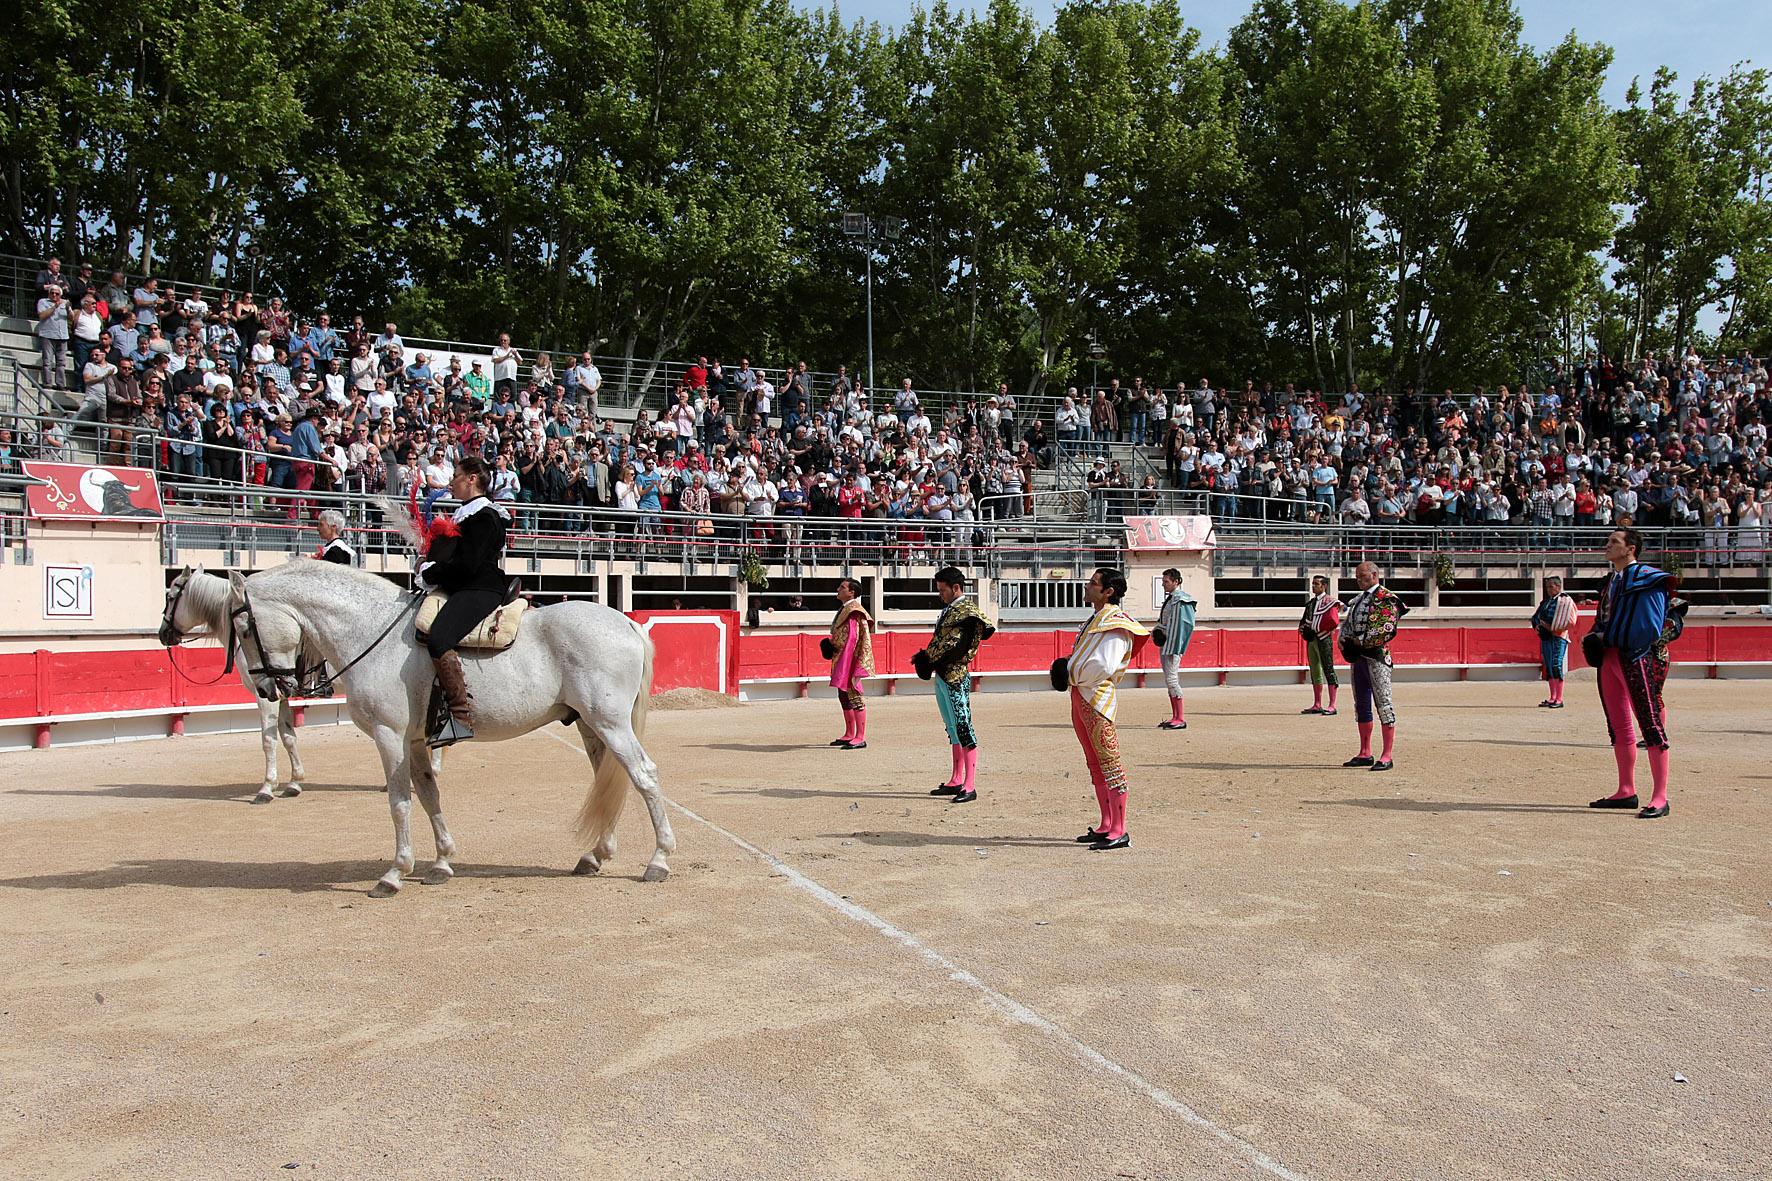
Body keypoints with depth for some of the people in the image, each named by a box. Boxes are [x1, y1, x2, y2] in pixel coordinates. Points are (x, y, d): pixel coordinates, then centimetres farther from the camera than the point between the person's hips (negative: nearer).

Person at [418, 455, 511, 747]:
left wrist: (429, 573, -9)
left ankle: (461, 716, -33)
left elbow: (467, 564, -19)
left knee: (438, 640, -32)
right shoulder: (465, 514, 24)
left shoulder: (483, 515, -9)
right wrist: (430, 565, 8)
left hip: (478, 591, -12)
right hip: (461, 591, 12)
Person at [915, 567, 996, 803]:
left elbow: (953, 648, -20)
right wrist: (925, 657, -1)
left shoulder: (965, 611, -13)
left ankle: (970, 786, -9)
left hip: (956, 677, -10)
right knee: (953, 729, 15)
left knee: (963, 728, -9)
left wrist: (925, 657, -8)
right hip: (943, 676, 10)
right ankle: (956, 781, 22)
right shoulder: (950, 609, 16)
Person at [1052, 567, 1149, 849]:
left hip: (1096, 698, -11)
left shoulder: (1115, 624, -14)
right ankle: (1106, 827, 22)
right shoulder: (1096, 619, 18)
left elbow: (1104, 666, -26)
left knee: (1109, 763, -8)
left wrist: (1073, 678, -12)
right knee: (1095, 764, 15)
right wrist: (1063, 666, 6)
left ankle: (1119, 833, -6)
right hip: (1080, 696, 11)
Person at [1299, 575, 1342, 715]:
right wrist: (1302, 627, 1)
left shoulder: (1329, 601, -6)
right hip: (1311, 640, 8)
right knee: (1315, 672, 10)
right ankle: (1317, 705, 15)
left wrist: (1316, 629, -12)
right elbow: (1304, 619, 23)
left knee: (1328, 671, -8)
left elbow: (1334, 622, -17)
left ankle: (1332, 706, -8)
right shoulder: (1311, 602, 18)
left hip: (1324, 639, -8)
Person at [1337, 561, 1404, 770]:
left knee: (1383, 705, -8)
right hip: (1357, 658, 8)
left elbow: (1387, 630, -17)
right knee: (1361, 706, 11)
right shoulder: (1358, 600, 20)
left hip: (1376, 657, -8)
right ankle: (1365, 754, 18)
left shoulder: (1387, 599, -6)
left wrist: (1358, 642, -14)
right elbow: (1346, 624, 19)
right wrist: (1344, 640, -3)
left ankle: (1386, 757, -7)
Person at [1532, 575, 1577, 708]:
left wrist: (1551, 628, -14)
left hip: (1558, 637, -8)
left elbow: (1569, 621, -12)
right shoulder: (1546, 602, 20)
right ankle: (1552, 698, 12)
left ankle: (1559, 699, -12)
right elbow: (1535, 617, 21)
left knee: (1556, 666, -14)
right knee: (1549, 668, 8)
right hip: (1545, 637, 8)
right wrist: (1538, 626, 0)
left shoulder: (1565, 601, -3)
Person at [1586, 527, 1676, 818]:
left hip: (1634, 657, -9)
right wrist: (1593, 637, 5)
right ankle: (1626, 792, 20)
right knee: (1619, 727, 12)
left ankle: (1660, 798, -6)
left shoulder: (1645, 579, -9)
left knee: (1651, 725, -7)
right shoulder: (1612, 581, 18)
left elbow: (1649, 628, -17)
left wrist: (1607, 636, -12)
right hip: (1609, 657, 9)